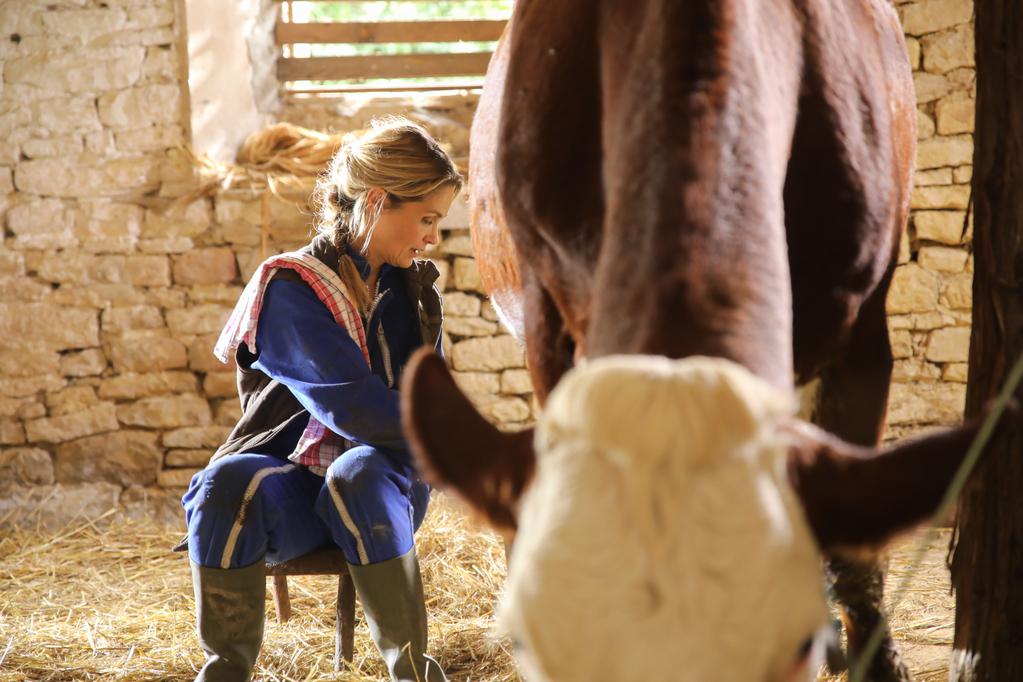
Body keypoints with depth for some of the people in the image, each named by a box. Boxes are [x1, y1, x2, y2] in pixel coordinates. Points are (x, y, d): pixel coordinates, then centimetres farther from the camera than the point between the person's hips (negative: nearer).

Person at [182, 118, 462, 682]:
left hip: (384, 475, 2)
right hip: (294, 488, -2)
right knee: (226, 484, -37)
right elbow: (354, 408, -16)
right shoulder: (291, 288, -6)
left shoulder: (414, 288, 12)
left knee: (358, 473, -36)